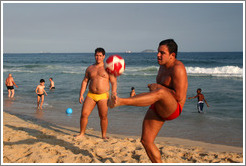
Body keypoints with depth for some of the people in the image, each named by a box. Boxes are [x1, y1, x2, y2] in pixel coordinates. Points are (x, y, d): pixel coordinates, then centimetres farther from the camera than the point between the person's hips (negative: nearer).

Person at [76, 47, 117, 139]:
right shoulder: (90, 68, 12)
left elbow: (114, 82, -2)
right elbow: (85, 81, 14)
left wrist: (113, 91, -19)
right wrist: (81, 94, 7)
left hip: (103, 96, -3)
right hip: (91, 95, 3)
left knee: (103, 116, -3)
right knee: (84, 114, -3)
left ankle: (104, 135, 14)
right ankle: (81, 133, 14)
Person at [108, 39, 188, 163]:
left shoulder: (178, 68, -14)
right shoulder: (163, 66, 13)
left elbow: (179, 97, -22)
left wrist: (158, 87, -15)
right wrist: (153, 87, 11)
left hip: (171, 109, -9)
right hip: (157, 109, 9)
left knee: (160, 92, -39)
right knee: (146, 141, 2)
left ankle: (120, 101, -54)